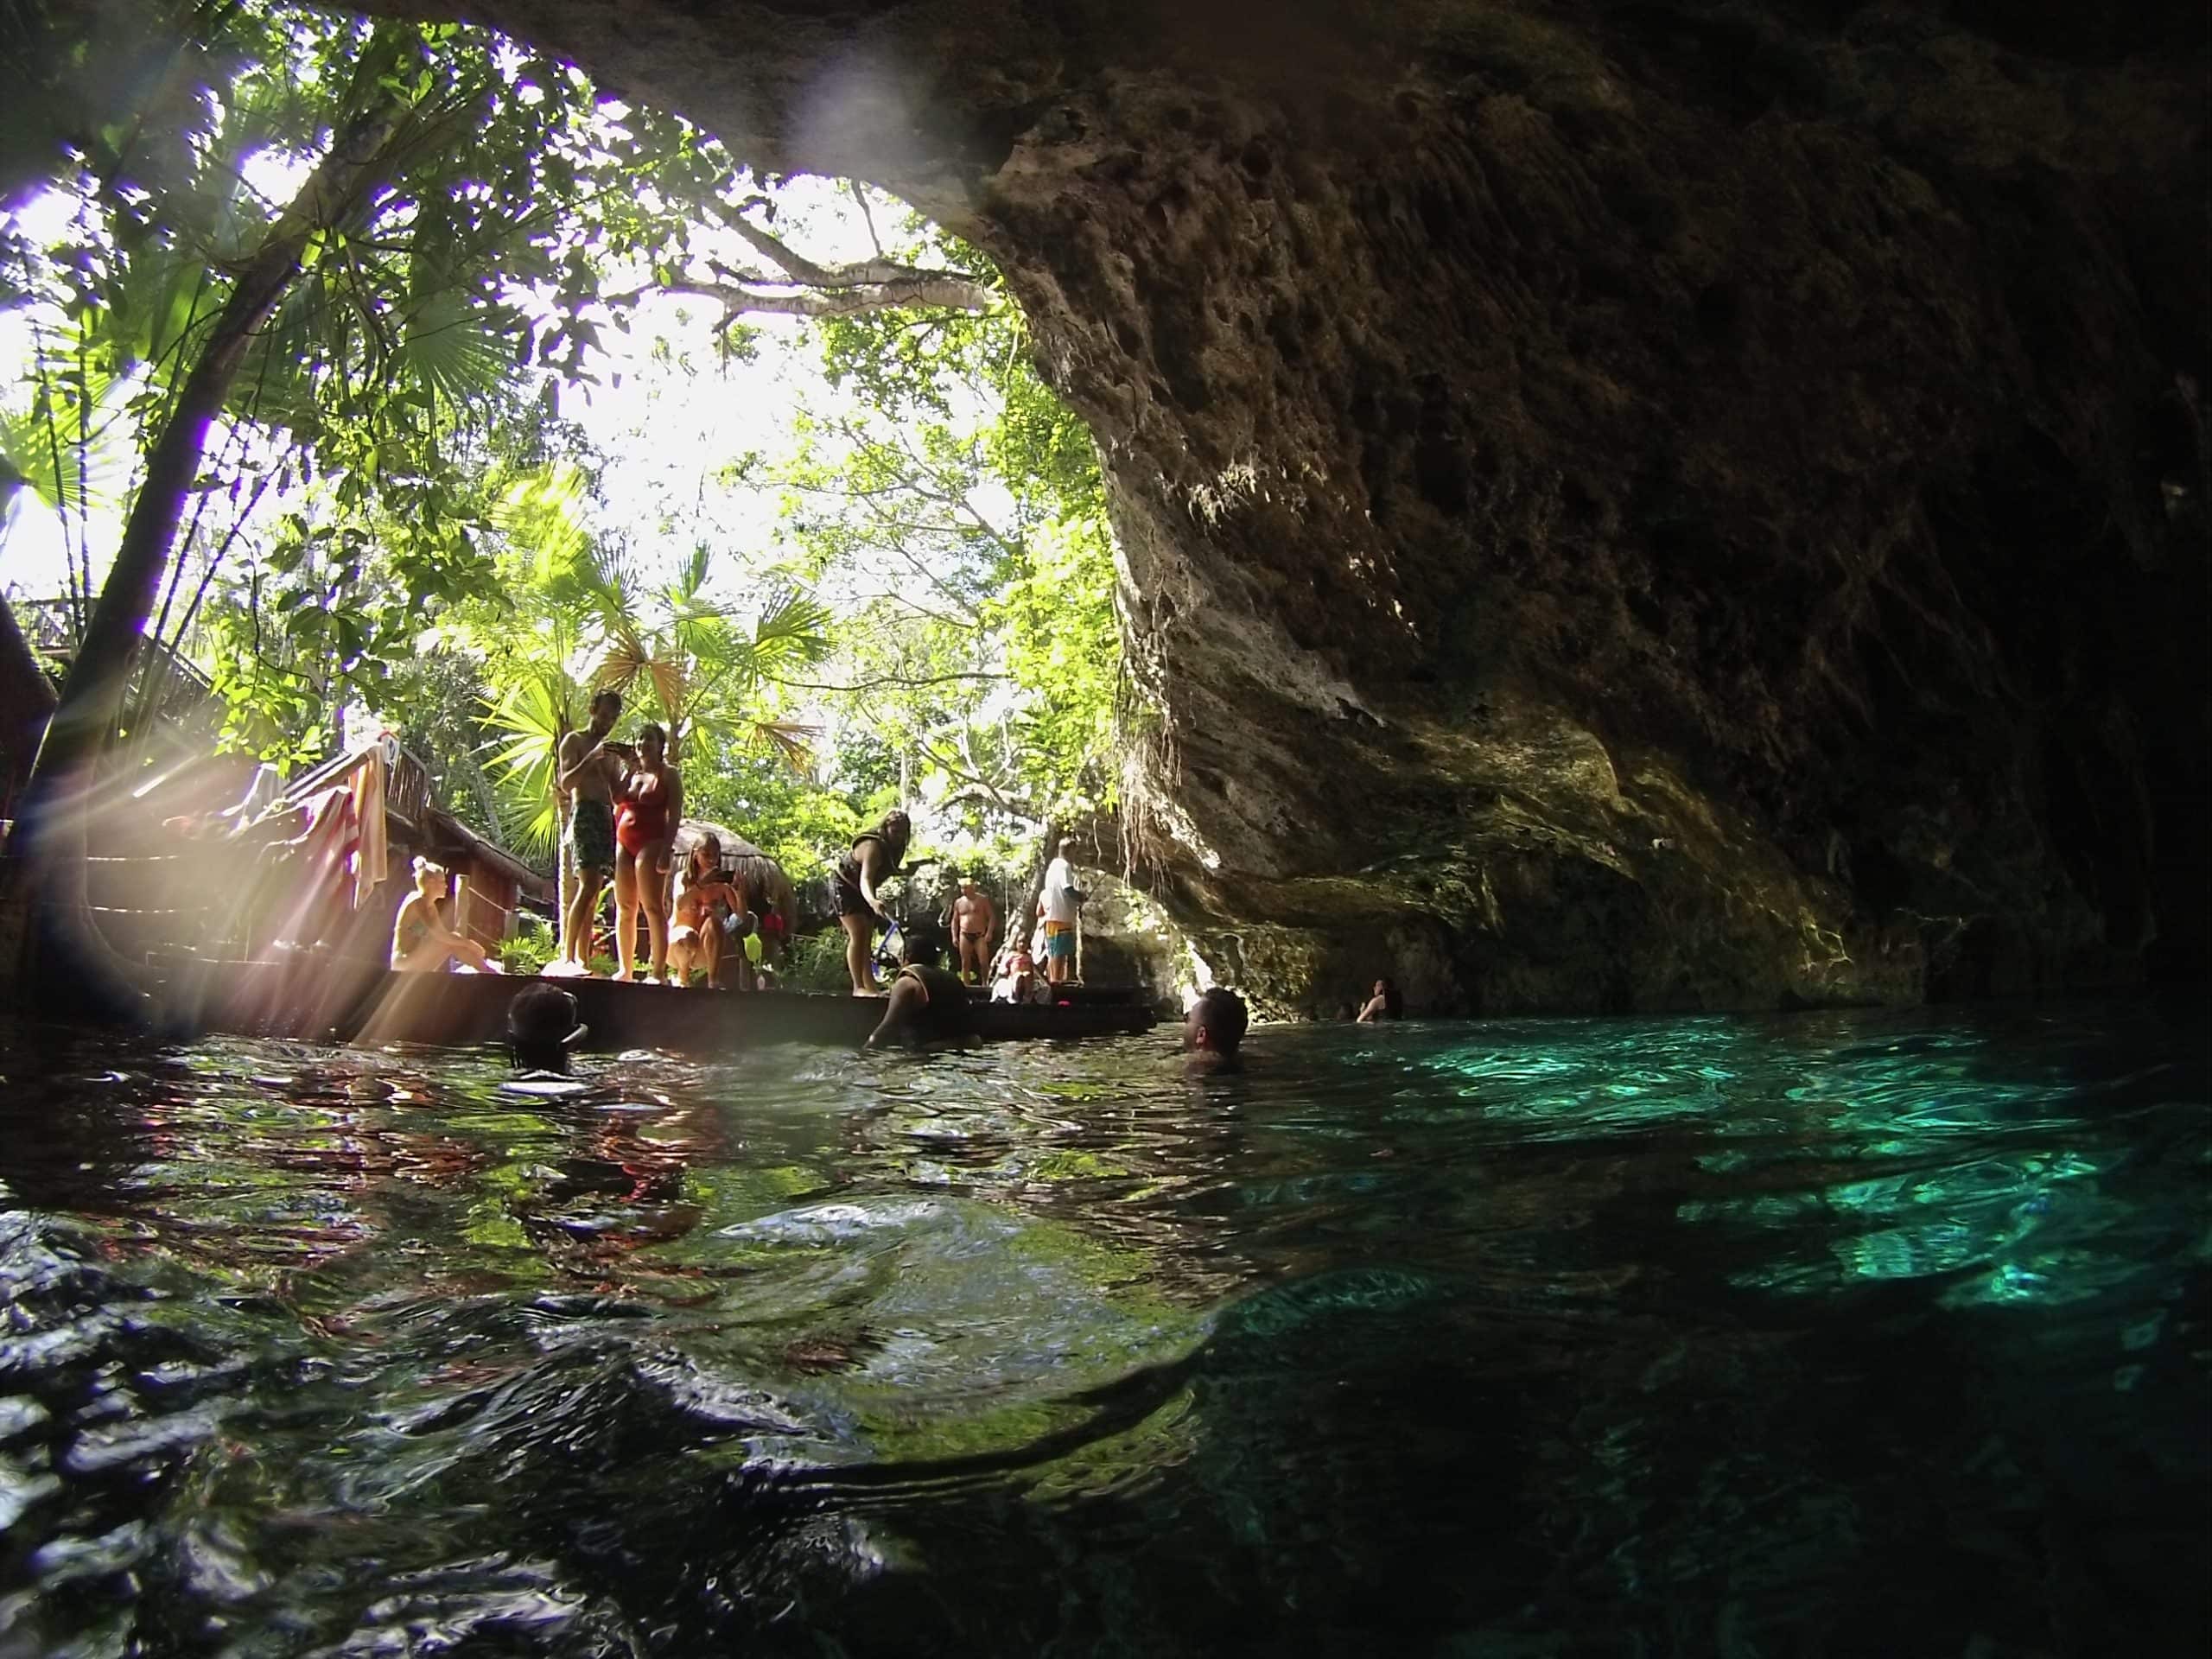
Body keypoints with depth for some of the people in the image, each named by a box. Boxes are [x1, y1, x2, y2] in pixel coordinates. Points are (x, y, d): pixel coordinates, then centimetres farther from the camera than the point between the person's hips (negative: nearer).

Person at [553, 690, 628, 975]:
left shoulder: (611, 750, 25)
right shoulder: (574, 741, 6)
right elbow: (566, 784, -6)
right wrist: (592, 757, -16)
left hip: (608, 817, 7)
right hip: (584, 813, -7)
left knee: (594, 892, 2)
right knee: (589, 885, -21)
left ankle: (583, 960, 0)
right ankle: (567, 957, -24)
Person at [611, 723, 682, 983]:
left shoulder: (668, 774, 5)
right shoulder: (630, 773, 20)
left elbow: (675, 815, -4)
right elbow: (616, 802, 8)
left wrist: (666, 850, -15)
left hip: (651, 842, -6)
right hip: (622, 842, 6)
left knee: (653, 907, -12)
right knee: (624, 908, 3)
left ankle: (658, 971, -15)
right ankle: (624, 969, 6)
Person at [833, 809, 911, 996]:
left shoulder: (895, 848, -7)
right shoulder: (873, 846, -33)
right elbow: (865, 879, -50)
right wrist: (872, 901, -66)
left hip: (862, 892, 9)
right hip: (844, 886, -9)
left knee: (867, 939, 8)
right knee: (858, 934, -21)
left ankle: (870, 986, 10)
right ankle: (859, 987, -24)